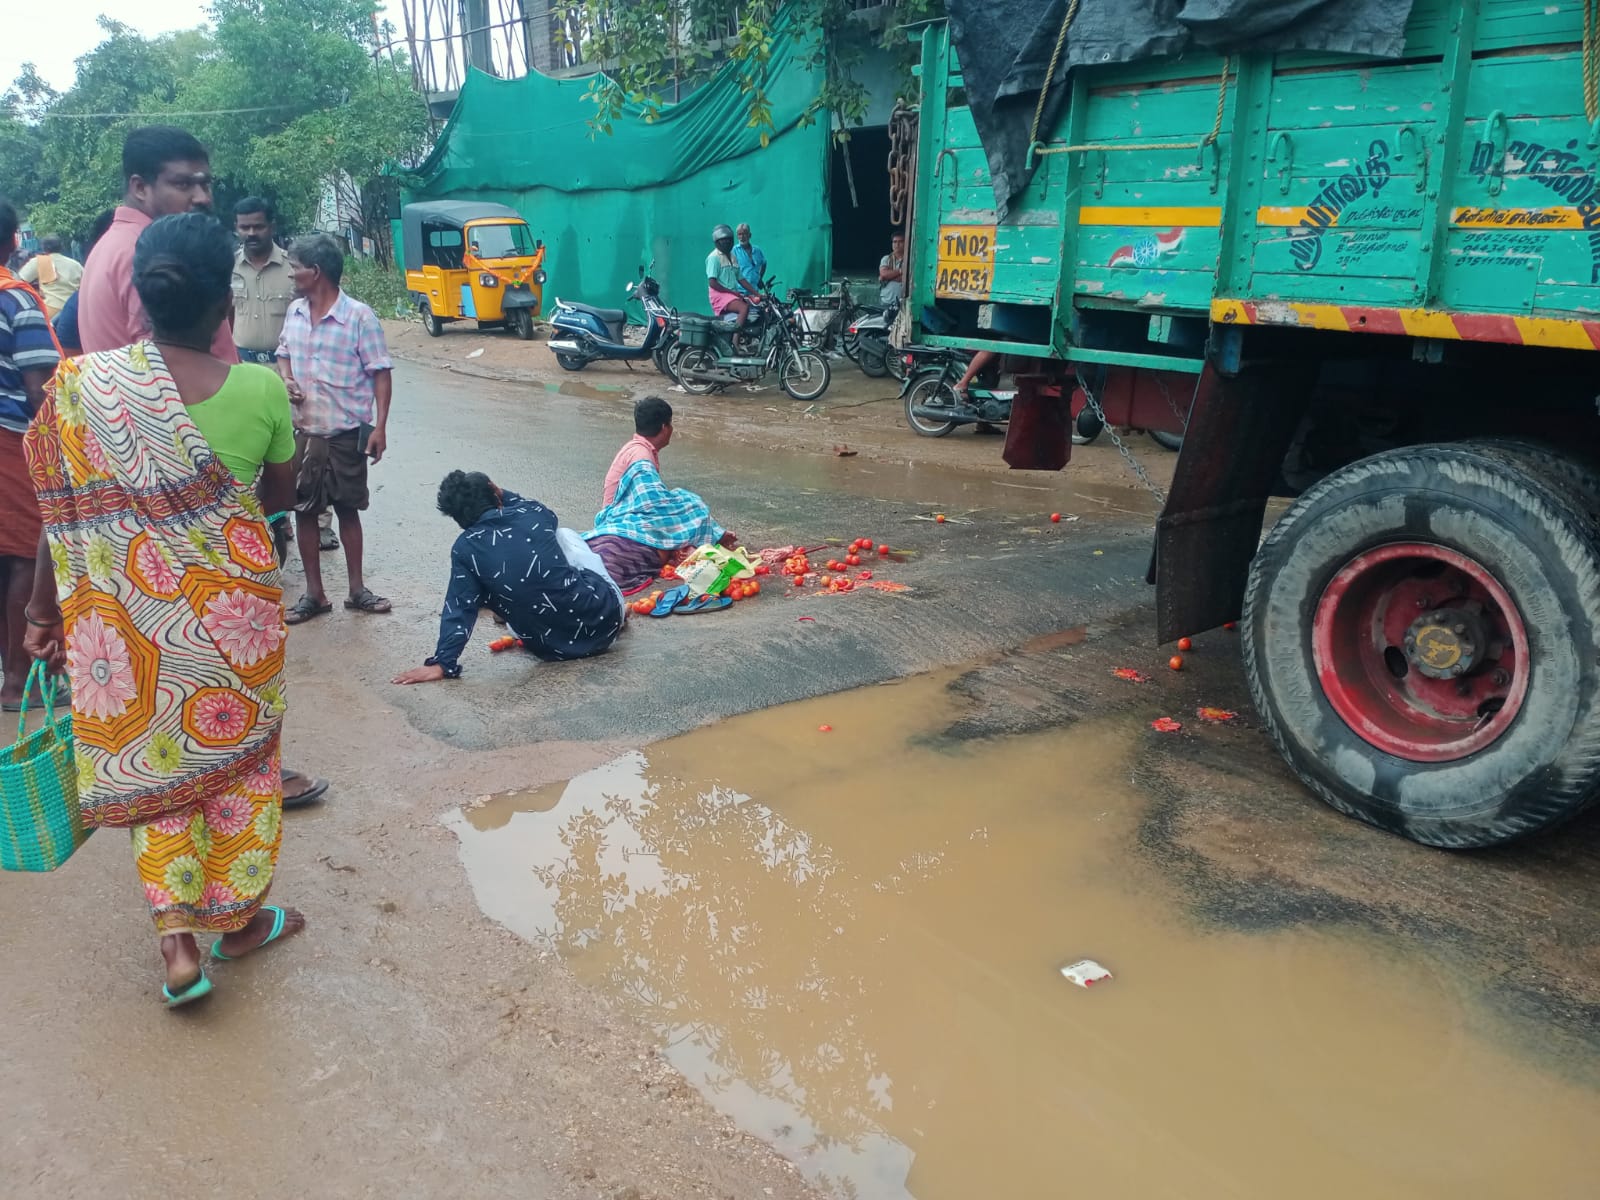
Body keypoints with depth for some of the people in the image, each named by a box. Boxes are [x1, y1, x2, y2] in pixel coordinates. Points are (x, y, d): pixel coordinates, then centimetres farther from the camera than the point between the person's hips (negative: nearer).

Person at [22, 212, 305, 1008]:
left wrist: (43, 611, 7)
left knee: (156, 757, 16)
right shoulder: (260, 390, -12)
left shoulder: (83, 385, -11)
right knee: (237, 749, 16)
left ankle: (176, 935, 9)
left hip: (133, 606, 1)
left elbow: (65, 515, -5)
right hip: (234, 605, -1)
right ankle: (237, 918, 30)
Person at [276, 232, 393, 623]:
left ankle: (356, 588, 23)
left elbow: (380, 373, -10)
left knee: (348, 510, 9)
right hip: (303, 431, 5)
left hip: (347, 433, -5)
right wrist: (286, 380, -2)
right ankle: (314, 593, 20)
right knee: (303, 511, 8)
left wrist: (380, 427, -16)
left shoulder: (359, 316, -12)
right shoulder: (294, 312, 5)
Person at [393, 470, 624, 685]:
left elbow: (460, 608, -12)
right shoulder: (535, 514, -3)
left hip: (551, 648, -1)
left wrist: (443, 663, -11)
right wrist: (505, 495, 22)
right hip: (605, 617, 1)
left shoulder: (465, 548, -8)